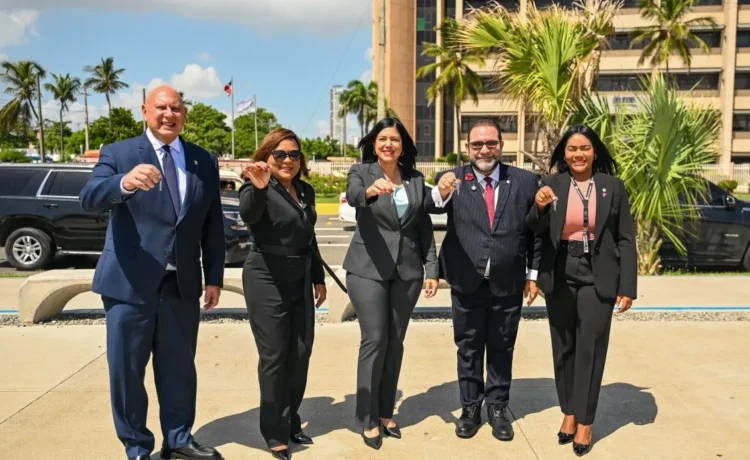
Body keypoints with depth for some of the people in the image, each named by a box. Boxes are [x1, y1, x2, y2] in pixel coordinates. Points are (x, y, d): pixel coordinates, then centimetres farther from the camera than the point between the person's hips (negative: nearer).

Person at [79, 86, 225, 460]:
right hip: (130, 283, -2)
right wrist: (125, 182, -40)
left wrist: (214, 277, 6)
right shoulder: (118, 154, -1)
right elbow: (90, 200, -19)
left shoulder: (204, 161, 9)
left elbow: (213, 226, 10)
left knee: (179, 368, 13)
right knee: (126, 370, 6)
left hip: (182, 284, 3)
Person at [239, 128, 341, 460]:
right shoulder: (258, 189, -10)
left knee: (300, 354, 9)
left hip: (300, 283, 6)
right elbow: (248, 214, -34)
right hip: (266, 282, -6)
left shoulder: (306, 191, 9)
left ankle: (291, 423, 24)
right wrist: (258, 188, -54)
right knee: (274, 357, -1)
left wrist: (318, 278, 16)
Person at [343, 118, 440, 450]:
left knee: (395, 342, 9)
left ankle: (386, 413, 23)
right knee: (374, 341, -4)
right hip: (368, 269, -3)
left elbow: (425, 228, 9)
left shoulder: (416, 179, 7)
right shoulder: (361, 172, -3)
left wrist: (432, 270, 3)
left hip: (407, 271, 4)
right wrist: (371, 190, -49)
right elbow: (353, 195, -26)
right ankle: (367, 419, 9)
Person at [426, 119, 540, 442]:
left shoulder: (525, 181, 0)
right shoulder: (452, 180, -5)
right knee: (468, 349, 14)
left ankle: (497, 408, 31)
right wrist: (440, 194, -46)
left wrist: (534, 273, 2)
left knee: (502, 349, 15)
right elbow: (430, 208, -24)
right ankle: (470, 408, 30)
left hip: (509, 283, 1)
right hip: (467, 283, -1)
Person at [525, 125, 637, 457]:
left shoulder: (613, 187, 0)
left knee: (590, 348, 0)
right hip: (560, 275, 2)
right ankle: (569, 412, 24)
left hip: (597, 277, -2)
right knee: (564, 347, 10)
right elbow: (536, 231, -2)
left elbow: (625, 240, 0)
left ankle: (585, 421, 11)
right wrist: (539, 207, -23)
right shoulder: (552, 185, 1)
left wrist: (627, 287, -5)